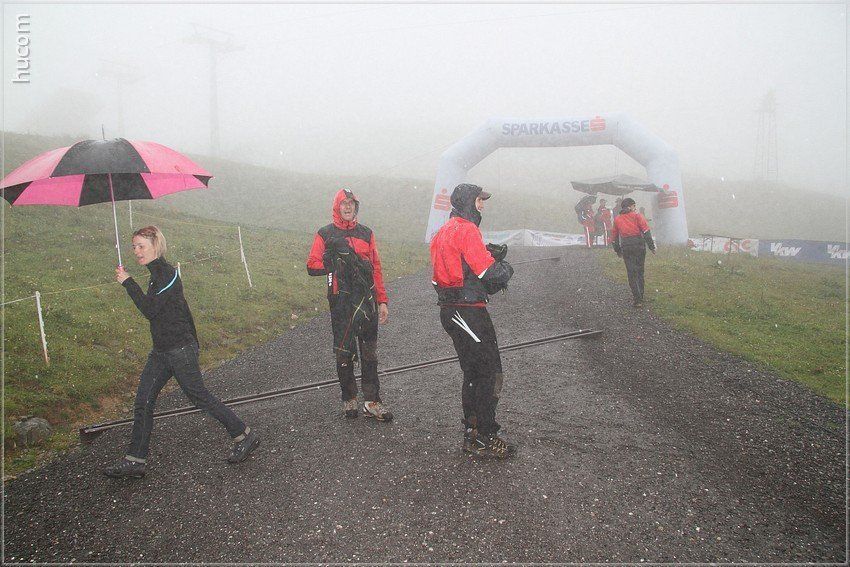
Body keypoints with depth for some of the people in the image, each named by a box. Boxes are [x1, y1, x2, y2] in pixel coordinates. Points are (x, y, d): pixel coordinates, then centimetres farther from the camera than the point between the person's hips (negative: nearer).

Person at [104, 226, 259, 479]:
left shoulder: (167, 273, -15)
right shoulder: (157, 274, 14)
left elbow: (150, 310, -23)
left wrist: (128, 282, -18)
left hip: (180, 350, -9)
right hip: (161, 351, 9)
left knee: (200, 397, 0)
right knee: (143, 403, 7)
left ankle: (245, 436, 14)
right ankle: (134, 462, 14)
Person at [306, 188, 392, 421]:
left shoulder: (366, 233, 13)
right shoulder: (325, 234, 4)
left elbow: (376, 269, 12)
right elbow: (312, 266, -1)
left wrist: (382, 301, 9)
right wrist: (334, 264, -15)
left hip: (367, 300, 3)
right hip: (341, 300, -3)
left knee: (369, 353, 5)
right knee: (344, 352, 4)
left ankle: (372, 402, 10)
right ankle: (349, 398, 19)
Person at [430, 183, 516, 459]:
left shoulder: (444, 231, 18)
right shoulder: (466, 230, -14)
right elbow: (491, 274, -19)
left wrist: (490, 255, 8)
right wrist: (505, 267, 2)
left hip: (450, 310, 10)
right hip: (469, 311, -10)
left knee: (474, 373, 18)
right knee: (490, 374, -2)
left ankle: (472, 433, 26)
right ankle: (485, 439, 5)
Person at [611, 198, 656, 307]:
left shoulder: (617, 219, 11)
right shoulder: (637, 216, 1)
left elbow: (614, 236, 16)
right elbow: (646, 231, -7)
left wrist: (618, 251, 26)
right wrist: (651, 246, -5)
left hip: (626, 247, 1)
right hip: (639, 245, -1)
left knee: (631, 273, 0)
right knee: (640, 271, 13)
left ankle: (638, 299, -8)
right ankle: (640, 297, 20)